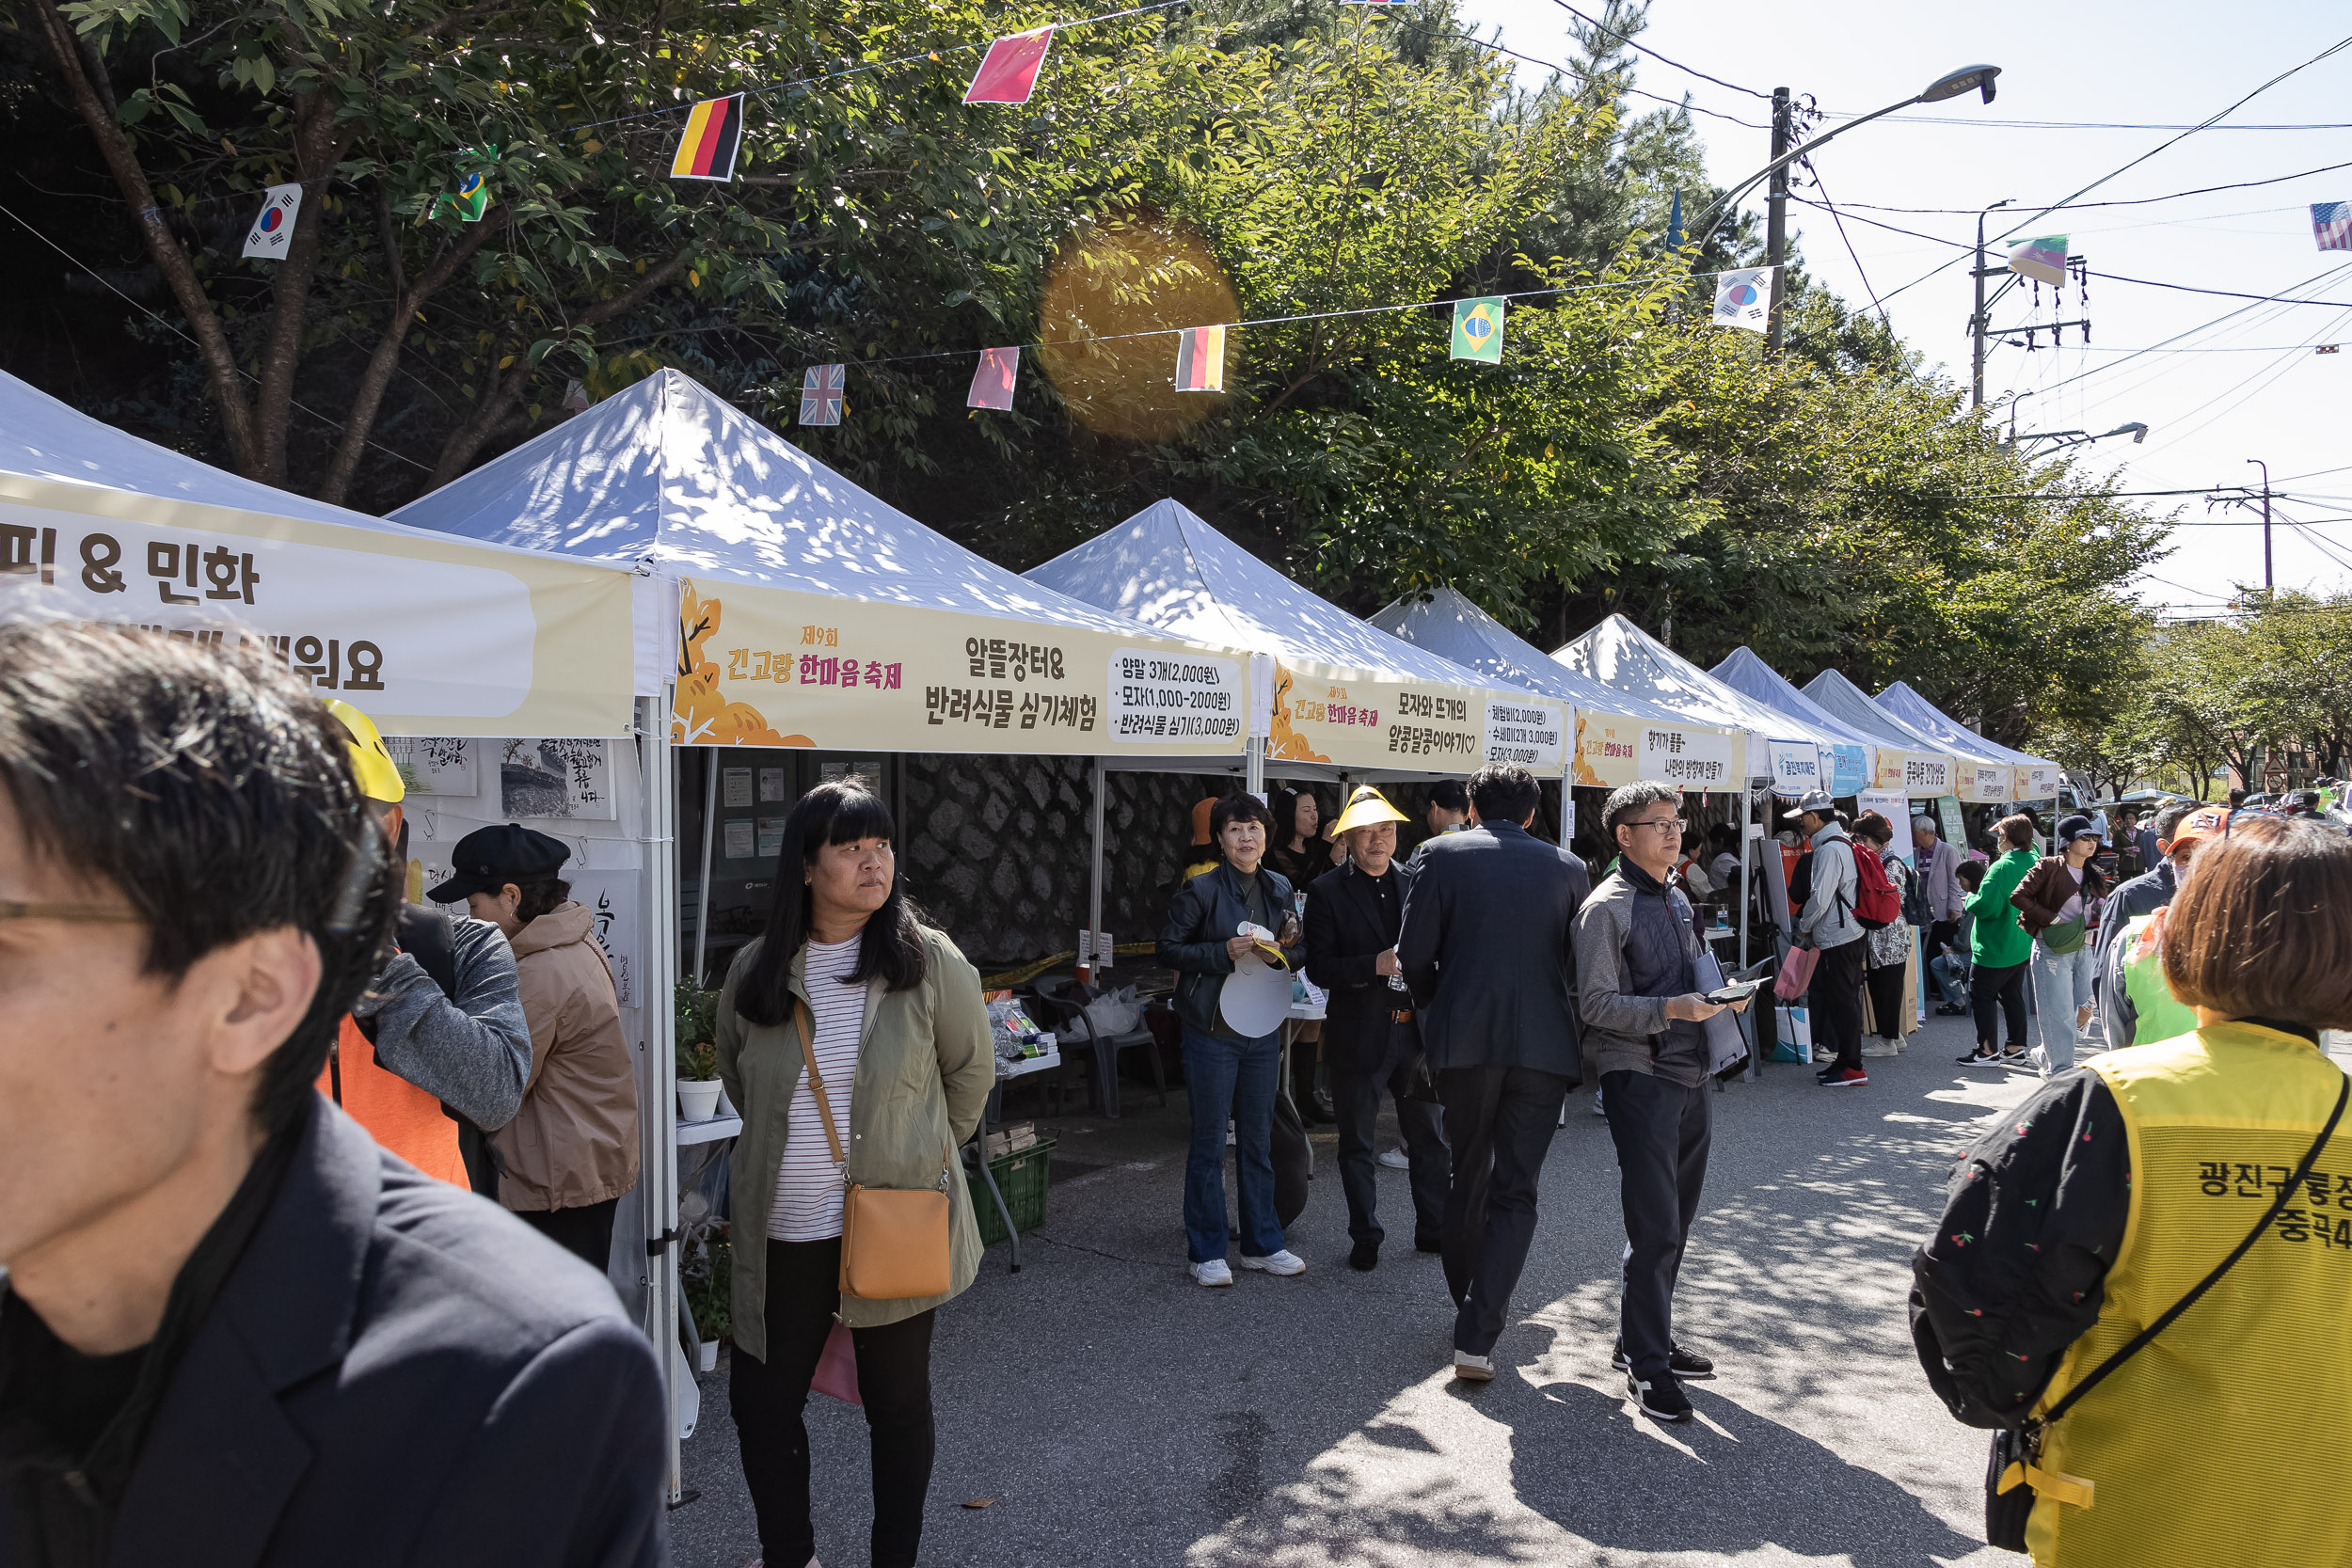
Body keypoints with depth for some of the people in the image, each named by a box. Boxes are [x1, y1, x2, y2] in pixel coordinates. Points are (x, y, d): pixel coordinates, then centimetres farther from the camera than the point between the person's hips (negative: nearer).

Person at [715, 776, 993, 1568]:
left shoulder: (930, 962, -9)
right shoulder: (755, 971, -1)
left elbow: (972, 1072, 4)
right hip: (779, 1236, 3)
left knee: (898, 1405, 12)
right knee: (760, 1401, 12)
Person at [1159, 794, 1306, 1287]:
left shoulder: (1279, 888, 8)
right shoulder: (1201, 890, -9)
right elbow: (1168, 949, -9)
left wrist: (1289, 942, -3)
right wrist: (1223, 953, -20)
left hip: (1263, 1030, 5)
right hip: (1213, 1030, -5)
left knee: (1258, 1140, 14)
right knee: (1209, 1143, 2)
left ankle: (1262, 1244, 25)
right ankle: (1207, 1252, 13)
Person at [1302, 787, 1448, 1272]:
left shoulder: (1416, 881, 7)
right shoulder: (1327, 891, -4)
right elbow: (1319, 968, -9)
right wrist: (1376, 965, -21)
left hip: (1415, 1027, 3)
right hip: (1359, 1035, -3)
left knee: (1429, 1136, 12)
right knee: (1357, 1142, 8)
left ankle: (1434, 1228, 28)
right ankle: (1366, 1237, 22)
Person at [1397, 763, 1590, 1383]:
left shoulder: (1441, 855, 1)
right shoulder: (1568, 867, 8)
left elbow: (1415, 953, -3)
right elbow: (1581, 964, 10)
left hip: (1464, 1037, 0)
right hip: (1545, 1045, 0)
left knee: (1468, 1179, 18)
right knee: (1515, 1192, 5)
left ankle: (1467, 1304, 32)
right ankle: (1477, 1337, -4)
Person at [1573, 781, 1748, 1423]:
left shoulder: (1677, 898, 16)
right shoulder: (1607, 906, -9)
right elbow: (1595, 1004, -15)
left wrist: (1721, 996, 5)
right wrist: (1670, 1009, -24)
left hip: (1691, 1075, 8)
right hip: (1639, 1077, -8)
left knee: (1675, 1222, 15)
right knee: (1655, 1226, -6)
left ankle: (1644, 1339, 29)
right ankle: (1646, 1365, 5)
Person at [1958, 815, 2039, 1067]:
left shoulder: (2001, 868, -22)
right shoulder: (2033, 864, 3)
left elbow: (1985, 905, -26)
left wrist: (1969, 899, -6)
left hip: (1995, 949, -9)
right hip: (2022, 947, 9)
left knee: (1981, 995, 1)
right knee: (2012, 995, 17)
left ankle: (1988, 1051, 2)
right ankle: (2016, 1048, 23)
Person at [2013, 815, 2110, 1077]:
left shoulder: (2094, 875, 13)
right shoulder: (2048, 866, -7)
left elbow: (2102, 910, 20)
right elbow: (2018, 896, -13)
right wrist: (2052, 920, -16)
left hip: (2085, 949, 6)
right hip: (2053, 950, -6)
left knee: (2084, 1010, 5)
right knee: (2059, 1012, -4)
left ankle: (2045, 1054, 25)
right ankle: (2060, 1071, 7)